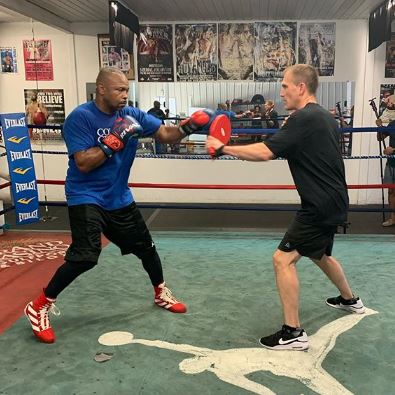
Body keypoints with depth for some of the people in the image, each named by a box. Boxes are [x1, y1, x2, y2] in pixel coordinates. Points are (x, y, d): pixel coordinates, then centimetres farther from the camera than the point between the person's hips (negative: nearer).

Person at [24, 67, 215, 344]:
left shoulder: (131, 115, -1)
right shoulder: (81, 117, -16)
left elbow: (165, 134, -4)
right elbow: (83, 163, -22)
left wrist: (188, 126, -22)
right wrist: (115, 141, -26)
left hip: (119, 198, 6)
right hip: (86, 197, -6)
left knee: (145, 246, 14)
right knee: (85, 256, -20)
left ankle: (161, 294, 40)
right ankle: (39, 307, 0)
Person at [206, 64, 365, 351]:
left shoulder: (304, 118, -19)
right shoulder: (324, 117, 11)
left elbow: (265, 152, -26)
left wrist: (223, 148, -18)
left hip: (321, 206, -10)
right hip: (332, 201, 10)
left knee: (284, 259, -8)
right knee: (320, 254, 28)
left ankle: (294, 333, -3)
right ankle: (350, 300, 49)